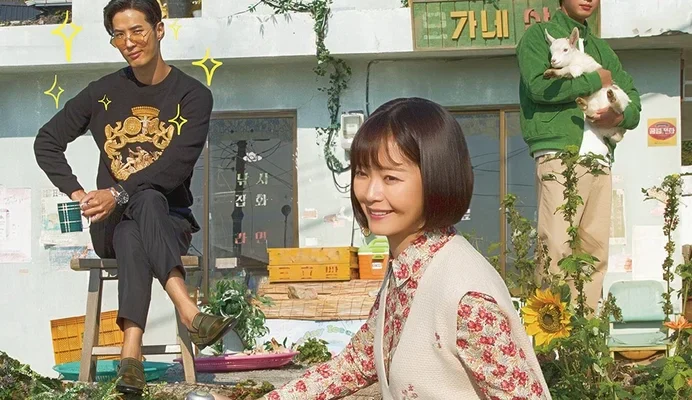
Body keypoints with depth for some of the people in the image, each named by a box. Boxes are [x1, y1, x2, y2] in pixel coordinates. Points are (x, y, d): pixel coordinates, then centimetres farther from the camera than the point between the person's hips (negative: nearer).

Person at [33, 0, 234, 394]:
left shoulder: (193, 95, -1)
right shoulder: (103, 93, 8)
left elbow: (179, 163, -15)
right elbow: (47, 142, 10)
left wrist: (119, 193, -26)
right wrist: (78, 193, -7)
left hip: (170, 218, -1)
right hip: (111, 222, 2)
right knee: (131, 235, -37)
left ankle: (131, 353, -54)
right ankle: (190, 312, -55)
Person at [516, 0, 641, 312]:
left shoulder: (601, 48, 26)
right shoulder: (539, 35, 7)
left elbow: (634, 100, 21)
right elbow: (539, 86, -12)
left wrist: (620, 116, -3)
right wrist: (595, 81, -2)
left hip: (600, 158, 6)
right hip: (559, 155, -6)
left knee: (597, 251, 0)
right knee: (556, 248, -13)